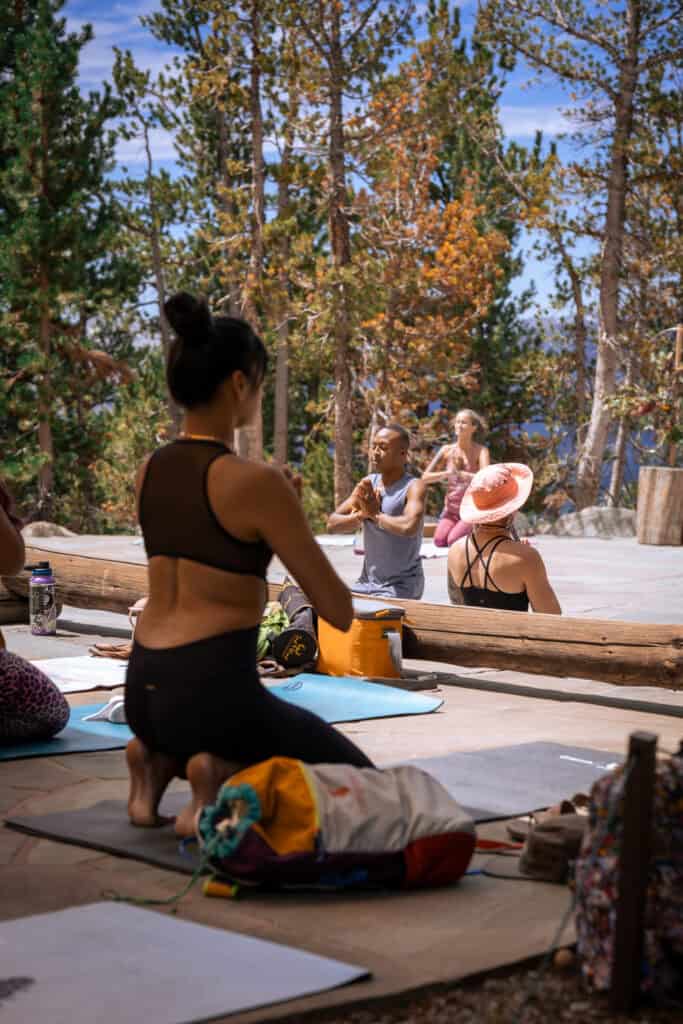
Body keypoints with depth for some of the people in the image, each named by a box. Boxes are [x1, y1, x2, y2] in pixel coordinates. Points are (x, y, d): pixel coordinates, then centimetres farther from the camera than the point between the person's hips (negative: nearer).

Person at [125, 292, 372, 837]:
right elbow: (340, 611, -8)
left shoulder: (150, 470, 9)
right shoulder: (256, 481, -15)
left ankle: (160, 760, 10)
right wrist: (285, 522, 9)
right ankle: (221, 777, -7)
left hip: (145, 689, 8)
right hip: (212, 690, -8)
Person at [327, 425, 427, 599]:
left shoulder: (413, 486, -13)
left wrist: (375, 514, -16)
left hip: (401, 586, -6)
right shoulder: (368, 483, 6)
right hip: (367, 581, 6)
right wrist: (361, 514, -17)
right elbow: (332, 524, 2)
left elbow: (408, 527, -32)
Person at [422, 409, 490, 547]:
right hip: (451, 510, 3)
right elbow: (425, 477, -2)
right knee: (440, 541, -22)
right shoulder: (447, 450, 0)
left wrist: (460, 473, -31)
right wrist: (447, 473, -17)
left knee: (454, 541, -26)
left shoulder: (480, 451, -8)